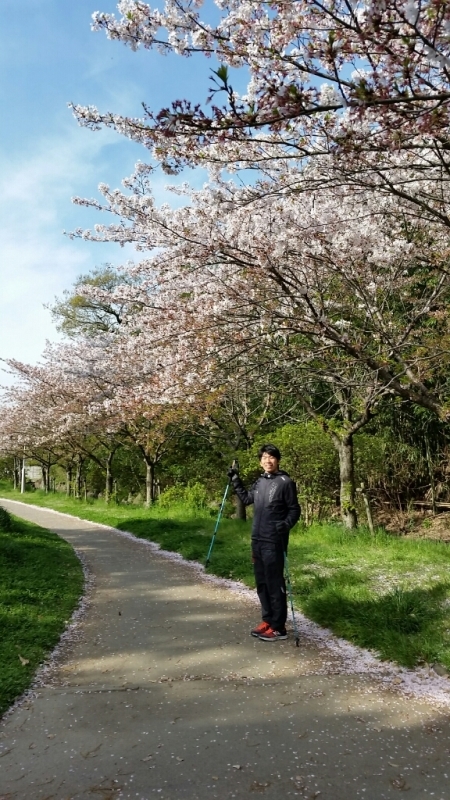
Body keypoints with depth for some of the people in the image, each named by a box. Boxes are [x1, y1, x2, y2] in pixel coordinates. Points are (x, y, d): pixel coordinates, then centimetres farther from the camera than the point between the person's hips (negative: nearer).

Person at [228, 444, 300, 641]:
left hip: (274, 542, -7)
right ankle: (267, 620, 27)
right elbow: (247, 499, 26)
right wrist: (235, 480, 19)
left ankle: (278, 627, 7)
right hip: (257, 540, 7)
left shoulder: (285, 482, -8)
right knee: (261, 583, 14)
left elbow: (295, 510, -7)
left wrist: (286, 525, -25)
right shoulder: (259, 482, 11)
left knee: (275, 584, -2)